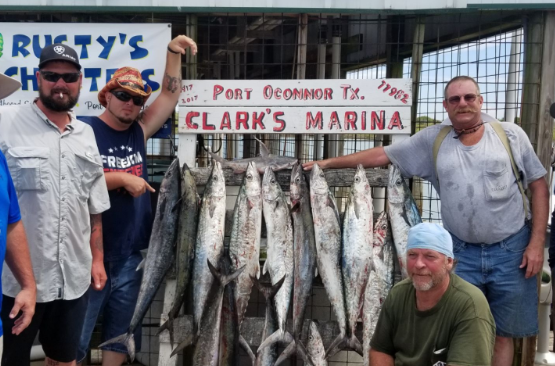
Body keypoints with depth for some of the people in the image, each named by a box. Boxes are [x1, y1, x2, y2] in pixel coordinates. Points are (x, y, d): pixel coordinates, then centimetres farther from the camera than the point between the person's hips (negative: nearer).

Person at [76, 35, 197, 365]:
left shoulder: (138, 132, 9)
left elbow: (170, 95, 11)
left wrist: (173, 52, 2)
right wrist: (122, 179, -16)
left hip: (130, 255, 6)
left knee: (122, 334, 16)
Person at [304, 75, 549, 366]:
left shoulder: (510, 134, 1)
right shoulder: (433, 139, 3)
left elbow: (538, 185, 2)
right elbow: (382, 155, 3)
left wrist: (536, 243, -5)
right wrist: (329, 162, -1)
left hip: (511, 249, 0)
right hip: (461, 252, 1)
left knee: (503, 333, 8)